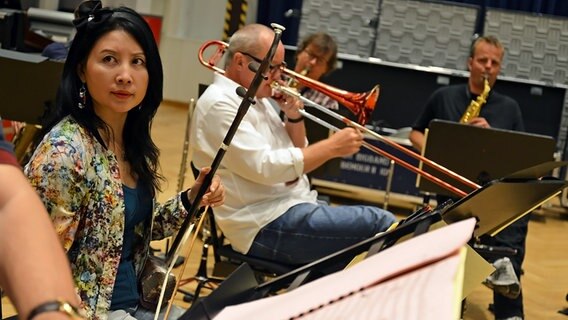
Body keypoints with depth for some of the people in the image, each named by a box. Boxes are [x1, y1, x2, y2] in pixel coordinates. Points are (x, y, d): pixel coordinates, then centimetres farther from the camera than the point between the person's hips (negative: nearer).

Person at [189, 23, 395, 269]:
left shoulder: (256, 98, 16)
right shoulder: (220, 104, -12)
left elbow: (297, 154, 20)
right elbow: (265, 167, -23)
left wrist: (294, 116, 1)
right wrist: (332, 147, -19)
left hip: (295, 206, 10)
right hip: (268, 225, -10)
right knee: (381, 224, -19)